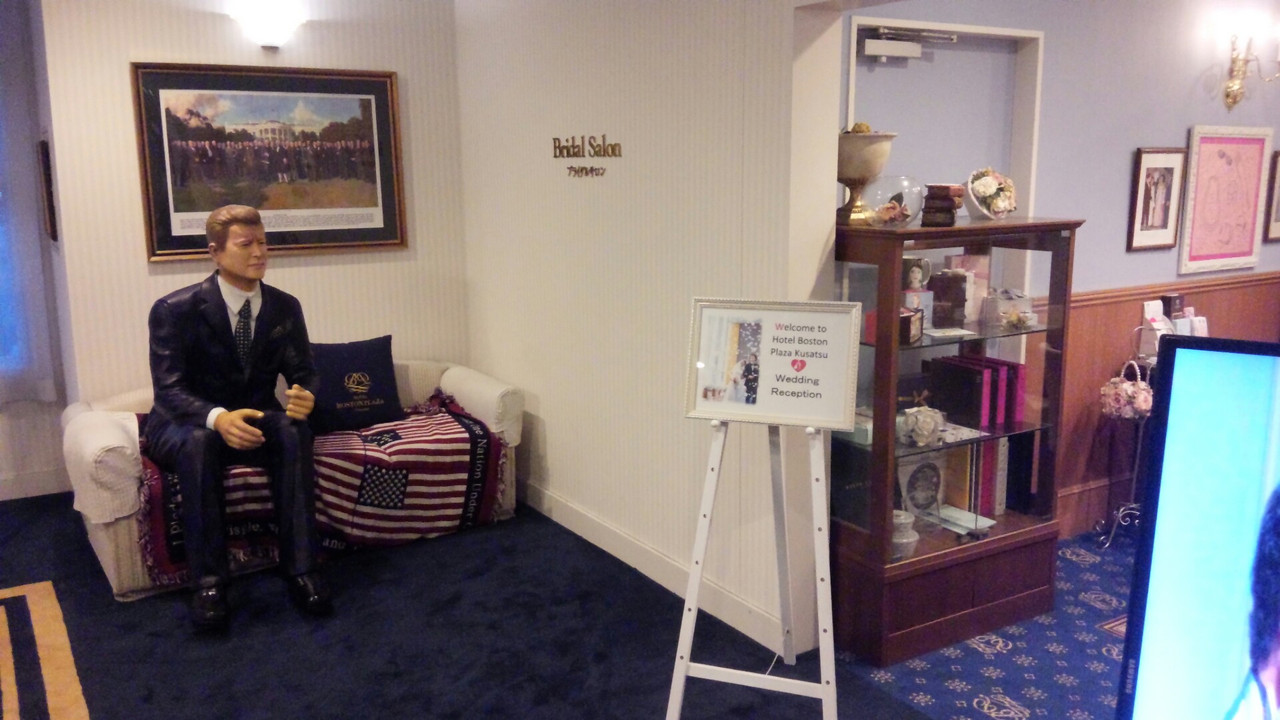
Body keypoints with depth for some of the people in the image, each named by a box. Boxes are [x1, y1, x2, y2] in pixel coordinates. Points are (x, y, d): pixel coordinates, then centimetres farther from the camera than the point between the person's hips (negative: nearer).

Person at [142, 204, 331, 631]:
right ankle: (208, 581, -33)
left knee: (294, 430, -30)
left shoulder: (285, 307, -1)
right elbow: (168, 389, -19)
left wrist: (304, 396, -26)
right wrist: (217, 418, -41)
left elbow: (303, 373, 1)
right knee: (198, 441, -38)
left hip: (251, 421, 3)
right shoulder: (175, 310, -13)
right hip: (184, 424, -3)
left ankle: (299, 568, -30)